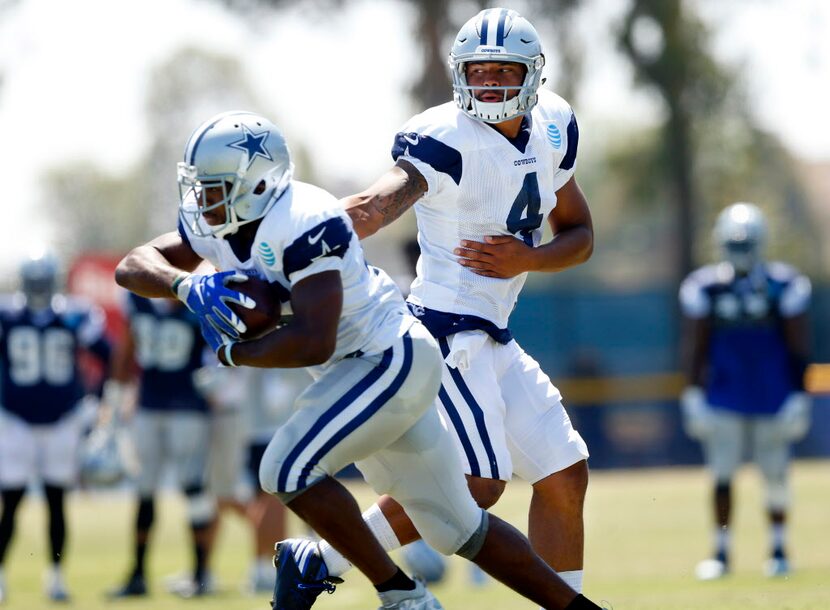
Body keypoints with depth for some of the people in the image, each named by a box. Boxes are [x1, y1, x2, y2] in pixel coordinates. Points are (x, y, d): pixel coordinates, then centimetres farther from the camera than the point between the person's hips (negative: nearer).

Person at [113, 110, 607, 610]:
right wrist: (188, 285, -20)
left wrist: (231, 352, -19)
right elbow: (133, 267, 0)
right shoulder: (214, 224, 0)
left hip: (390, 360, -9)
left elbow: (313, 344, -32)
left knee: (288, 470, -19)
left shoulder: (304, 224, -26)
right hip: (354, 370, 9)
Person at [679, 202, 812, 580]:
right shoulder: (704, 288, -1)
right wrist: (694, 395, 1)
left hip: (773, 399, -1)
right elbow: (696, 347, 4)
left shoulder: (785, 286, -4)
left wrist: (798, 395, -3)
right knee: (722, 476, -3)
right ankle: (721, 552, 5)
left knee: (776, 475, 5)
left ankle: (778, 549, 18)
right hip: (724, 402, 1)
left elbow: (798, 346, 0)